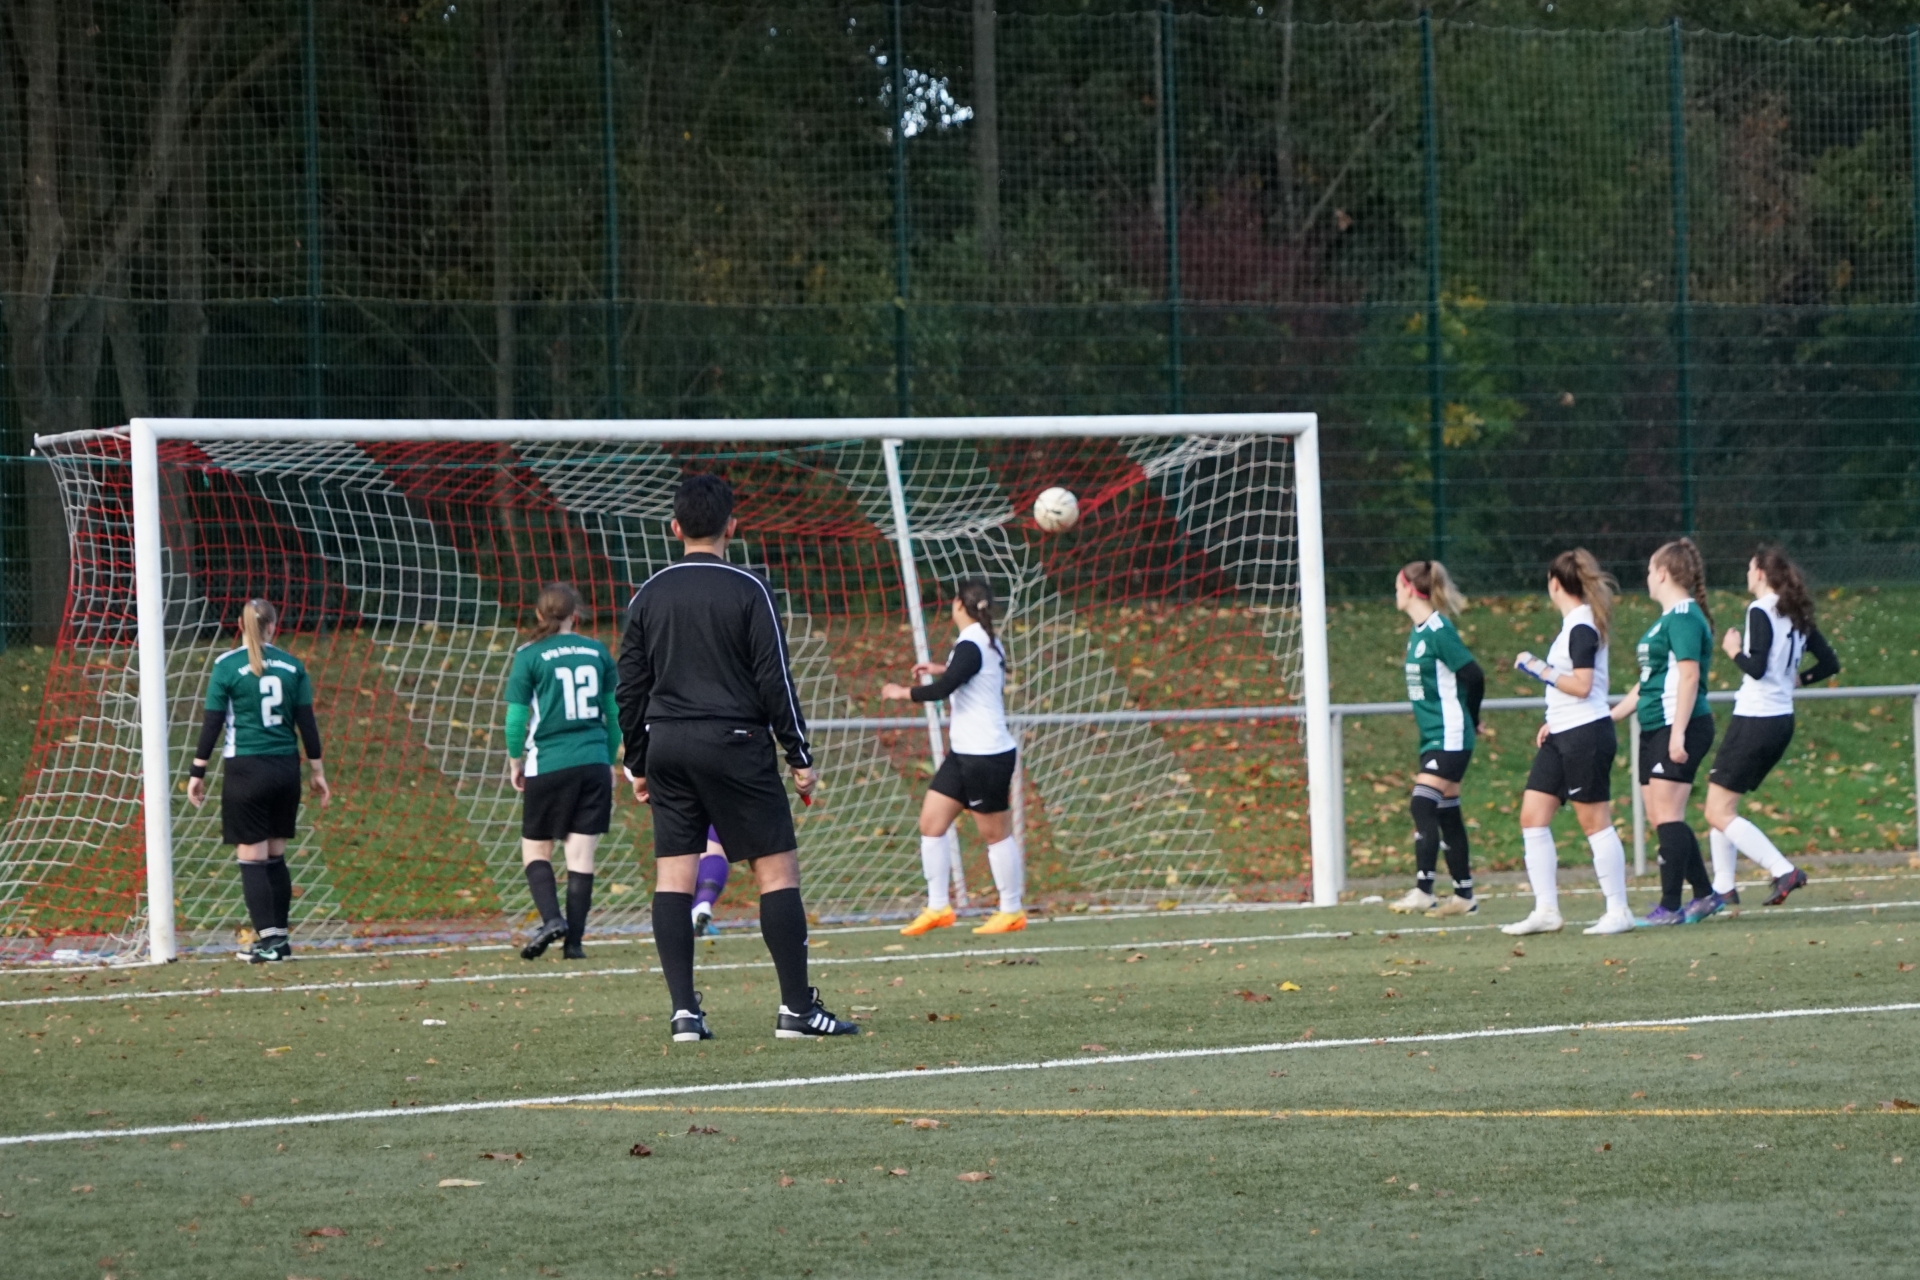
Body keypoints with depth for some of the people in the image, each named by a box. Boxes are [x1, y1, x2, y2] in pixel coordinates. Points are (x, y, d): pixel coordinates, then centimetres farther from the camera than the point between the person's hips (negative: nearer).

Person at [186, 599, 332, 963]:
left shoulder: (227, 666, -6)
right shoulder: (292, 666, 3)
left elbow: (212, 723, -6)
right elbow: (307, 722, 5)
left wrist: (197, 773, 0)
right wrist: (317, 772, 13)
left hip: (247, 770, -4)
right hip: (286, 769, 4)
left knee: (252, 857, -1)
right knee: (275, 856, 13)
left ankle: (267, 938, -7)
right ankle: (280, 935, 15)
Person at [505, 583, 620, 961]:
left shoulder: (529, 656, -5)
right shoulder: (597, 652, 6)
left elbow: (515, 719, -5)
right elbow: (614, 713, 10)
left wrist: (515, 762, 11)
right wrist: (610, 760, 22)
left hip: (549, 764, -3)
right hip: (594, 763, 3)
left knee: (536, 848, 10)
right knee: (582, 855, 4)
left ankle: (551, 919, -12)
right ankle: (574, 940, 1)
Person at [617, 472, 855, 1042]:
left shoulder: (649, 595, 7)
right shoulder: (748, 591, -5)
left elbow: (630, 686, 10)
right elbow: (774, 679, -7)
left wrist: (638, 764, 18)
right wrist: (800, 757, -1)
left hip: (666, 744, 4)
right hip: (734, 741, -4)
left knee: (673, 875, 3)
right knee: (778, 867, 0)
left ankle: (684, 1010, -4)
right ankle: (797, 1009, -4)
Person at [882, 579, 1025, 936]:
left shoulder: (971, 647, -18)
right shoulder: (987, 643, 10)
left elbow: (941, 690, -27)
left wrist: (902, 692, -12)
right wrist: (942, 669, 36)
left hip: (987, 756, -10)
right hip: (964, 754, 10)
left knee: (996, 834, 1)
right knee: (931, 823, 5)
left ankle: (1012, 911, 12)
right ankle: (937, 909, 8)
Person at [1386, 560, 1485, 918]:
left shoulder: (1438, 631, -15)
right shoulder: (1419, 632, 12)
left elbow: (1474, 676, -16)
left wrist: (1469, 720, -1)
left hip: (1449, 737, -10)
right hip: (1434, 737, 10)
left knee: (1424, 806, -16)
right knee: (1447, 813, 11)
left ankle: (1423, 891, -19)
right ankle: (1464, 896, 16)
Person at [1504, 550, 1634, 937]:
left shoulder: (1582, 627, -15)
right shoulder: (1575, 623, 15)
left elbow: (1582, 685, -21)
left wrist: (1541, 670, -13)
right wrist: (1554, 720, 20)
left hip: (1586, 734, -10)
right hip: (1562, 737, 10)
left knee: (1594, 821, -4)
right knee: (1532, 817, 5)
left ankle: (1618, 910, 3)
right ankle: (1546, 911, 6)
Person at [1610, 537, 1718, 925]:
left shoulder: (1684, 617, -11)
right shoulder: (1668, 618, 19)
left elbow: (1689, 675, -20)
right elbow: (1649, 682, 26)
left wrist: (1678, 732, -25)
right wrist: (1609, 718, 28)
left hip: (1678, 730, -10)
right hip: (1655, 731, 10)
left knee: (1667, 814, -11)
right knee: (1660, 818, 10)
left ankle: (1670, 907, -11)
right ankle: (1705, 895, 16)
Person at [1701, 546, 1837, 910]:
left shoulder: (1761, 612, -14)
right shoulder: (1797, 616, 10)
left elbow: (1757, 668, -23)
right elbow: (1830, 663, 11)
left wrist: (1734, 650, -5)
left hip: (1754, 720, -9)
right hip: (1782, 720, 9)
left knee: (1719, 814, -5)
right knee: (1722, 807, 18)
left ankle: (1783, 870, -17)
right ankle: (1723, 887, 17)